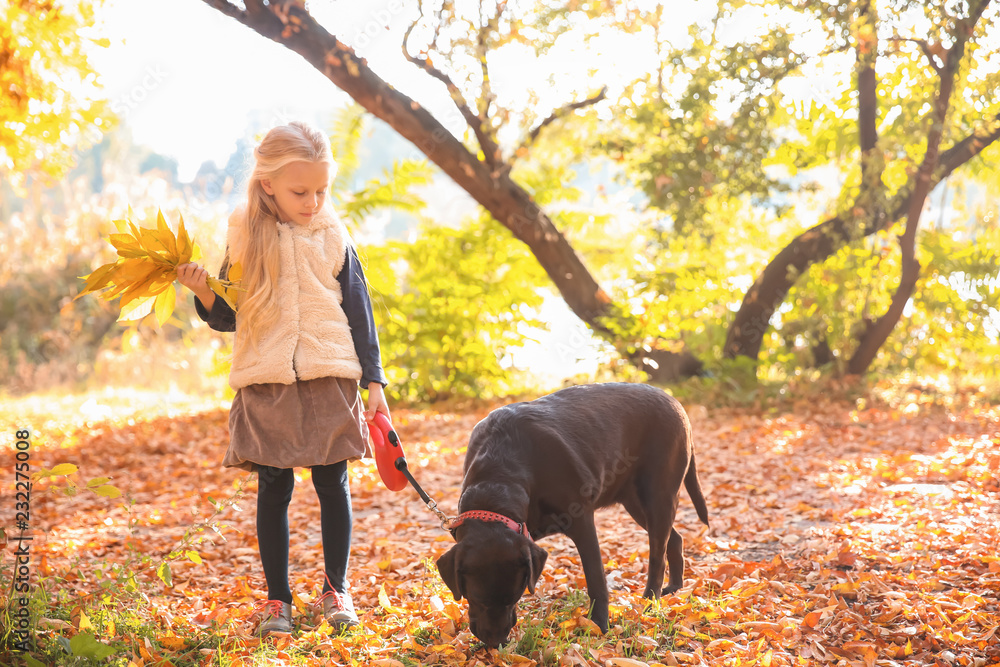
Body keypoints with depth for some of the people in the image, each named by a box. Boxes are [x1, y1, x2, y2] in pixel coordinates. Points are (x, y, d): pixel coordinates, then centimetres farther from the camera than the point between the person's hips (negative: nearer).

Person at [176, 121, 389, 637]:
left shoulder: (333, 237, 2)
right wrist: (204, 293, -13)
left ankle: (335, 588, 21)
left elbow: (360, 313, 6)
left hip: (330, 380, 0)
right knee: (273, 488, 4)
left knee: (332, 483, 5)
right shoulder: (245, 239, 2)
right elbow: (229, 318, 8)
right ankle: (276, 597, 15)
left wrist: (374, 382, 4)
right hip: (265, 383, 0)